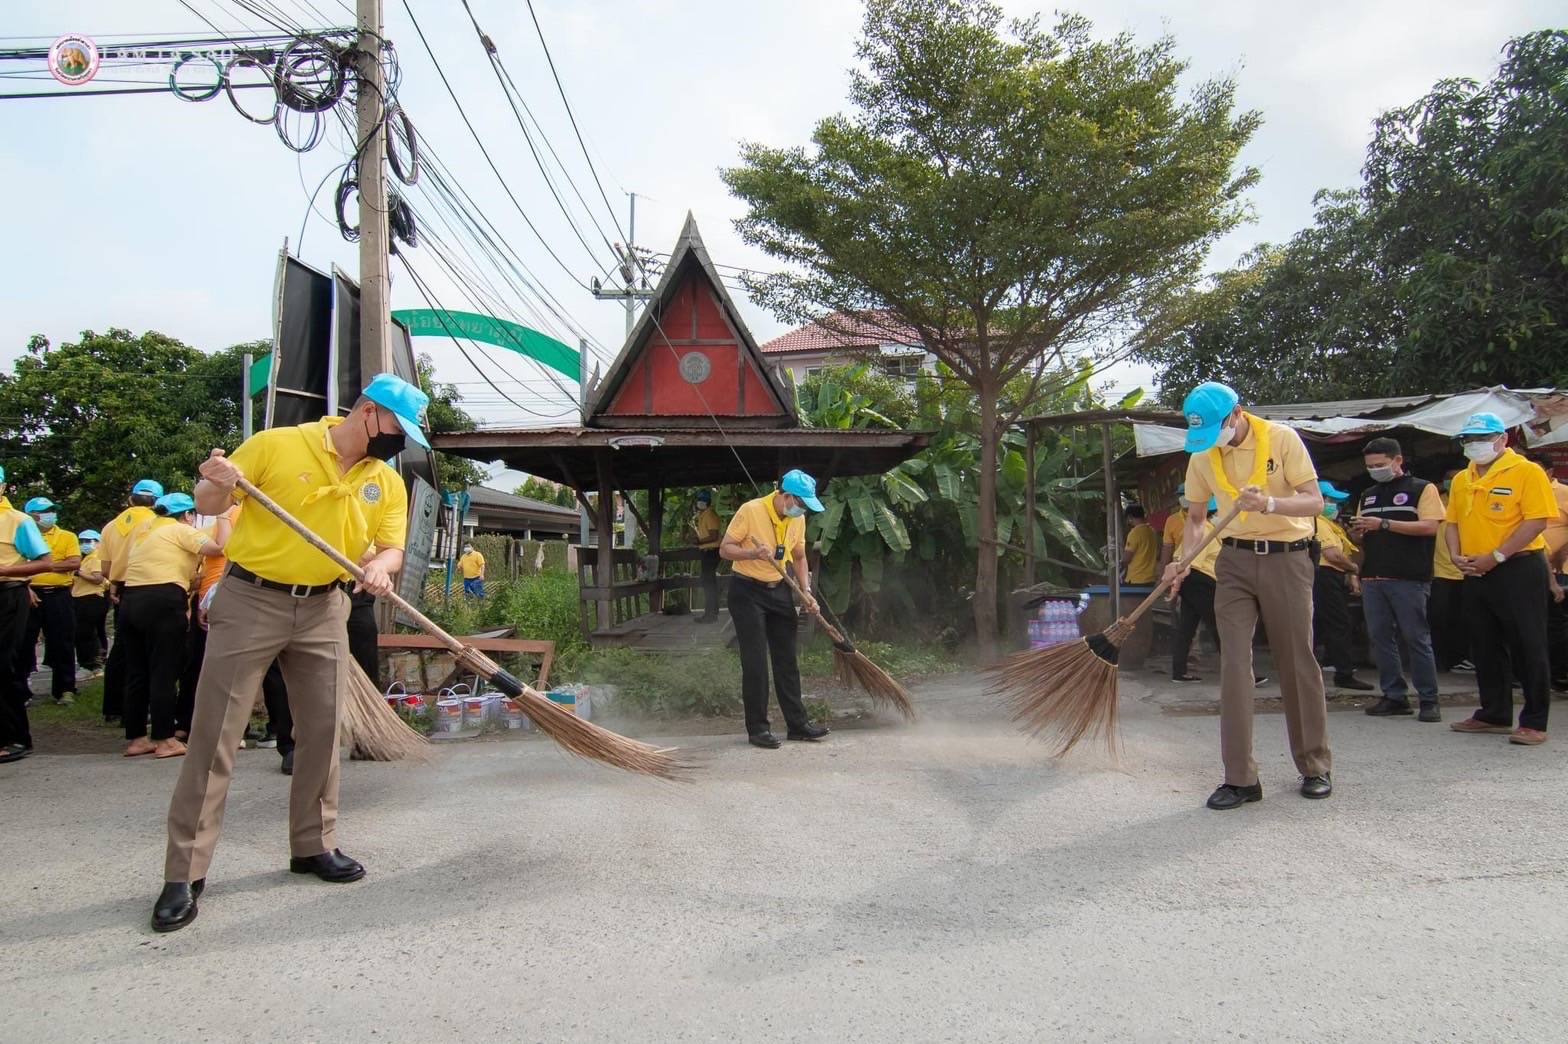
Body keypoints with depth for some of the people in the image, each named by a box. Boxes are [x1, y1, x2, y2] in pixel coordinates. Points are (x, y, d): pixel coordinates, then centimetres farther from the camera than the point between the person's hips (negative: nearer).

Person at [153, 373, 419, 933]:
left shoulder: (387, 483, 4)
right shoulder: (277, 444, -8)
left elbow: (392, 546, 2)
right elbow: (210, 504, -3)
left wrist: (380, 566, -21)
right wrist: (218, 482, -27)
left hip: (324, 611, 4)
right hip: (250, 601, -4)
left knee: (323, 731, 7)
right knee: (215, 734, -3)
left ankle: (314, 845, 23)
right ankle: (185, 871, 5)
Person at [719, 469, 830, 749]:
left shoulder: (797, 519, 2)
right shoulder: (750, 510, -17)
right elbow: (725, 549, -13)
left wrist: (806, 592, 2)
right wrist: (754, 553, -31)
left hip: (779, 591, 6)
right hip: (747, 592, -6)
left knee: (787, 660, 9)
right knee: (755, 662, -5)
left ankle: (797, 724, 16)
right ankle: (757, 729, 5)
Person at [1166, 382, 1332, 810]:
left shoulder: (1281, 438, -8)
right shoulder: (1202, 455, 4)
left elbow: (1315, 501, -10)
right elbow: (1195, 517, 12)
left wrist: (1269, 504, -29)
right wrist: (1183, 561, -5)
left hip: (1286, 558, -3)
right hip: (1235, 561, 3)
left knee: (1298, 663, 3)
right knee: (1234, 664, -5)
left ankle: (1315, 767, 20)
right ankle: (1240, 778, -2)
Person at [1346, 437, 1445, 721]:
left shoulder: (1422, 489, 2)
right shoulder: (1367, 495, 19)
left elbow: (1430, 527, -11)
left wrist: (1384, 523, -16)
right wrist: (1359, 531, -1)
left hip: (1409, 579, -6)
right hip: (1372, 578, 6)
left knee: (1416, 639, -3)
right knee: (1379, 638, 5)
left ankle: (1429, 700, 5)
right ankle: (1394, 696, 13)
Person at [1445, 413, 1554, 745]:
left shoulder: (1526, 472, -7)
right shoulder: (1461, 480, 12)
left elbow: (1537, 521, -15)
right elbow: (1453, 523, 16)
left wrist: (1496, 557, -19)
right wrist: (1457, 556, -2)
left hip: (1519, 570, -7)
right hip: (1475, 575, 7)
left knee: (1527, 648, -2)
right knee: (1485, 647, 13)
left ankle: (1534, 722, 5)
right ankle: (1494, 714, 24)